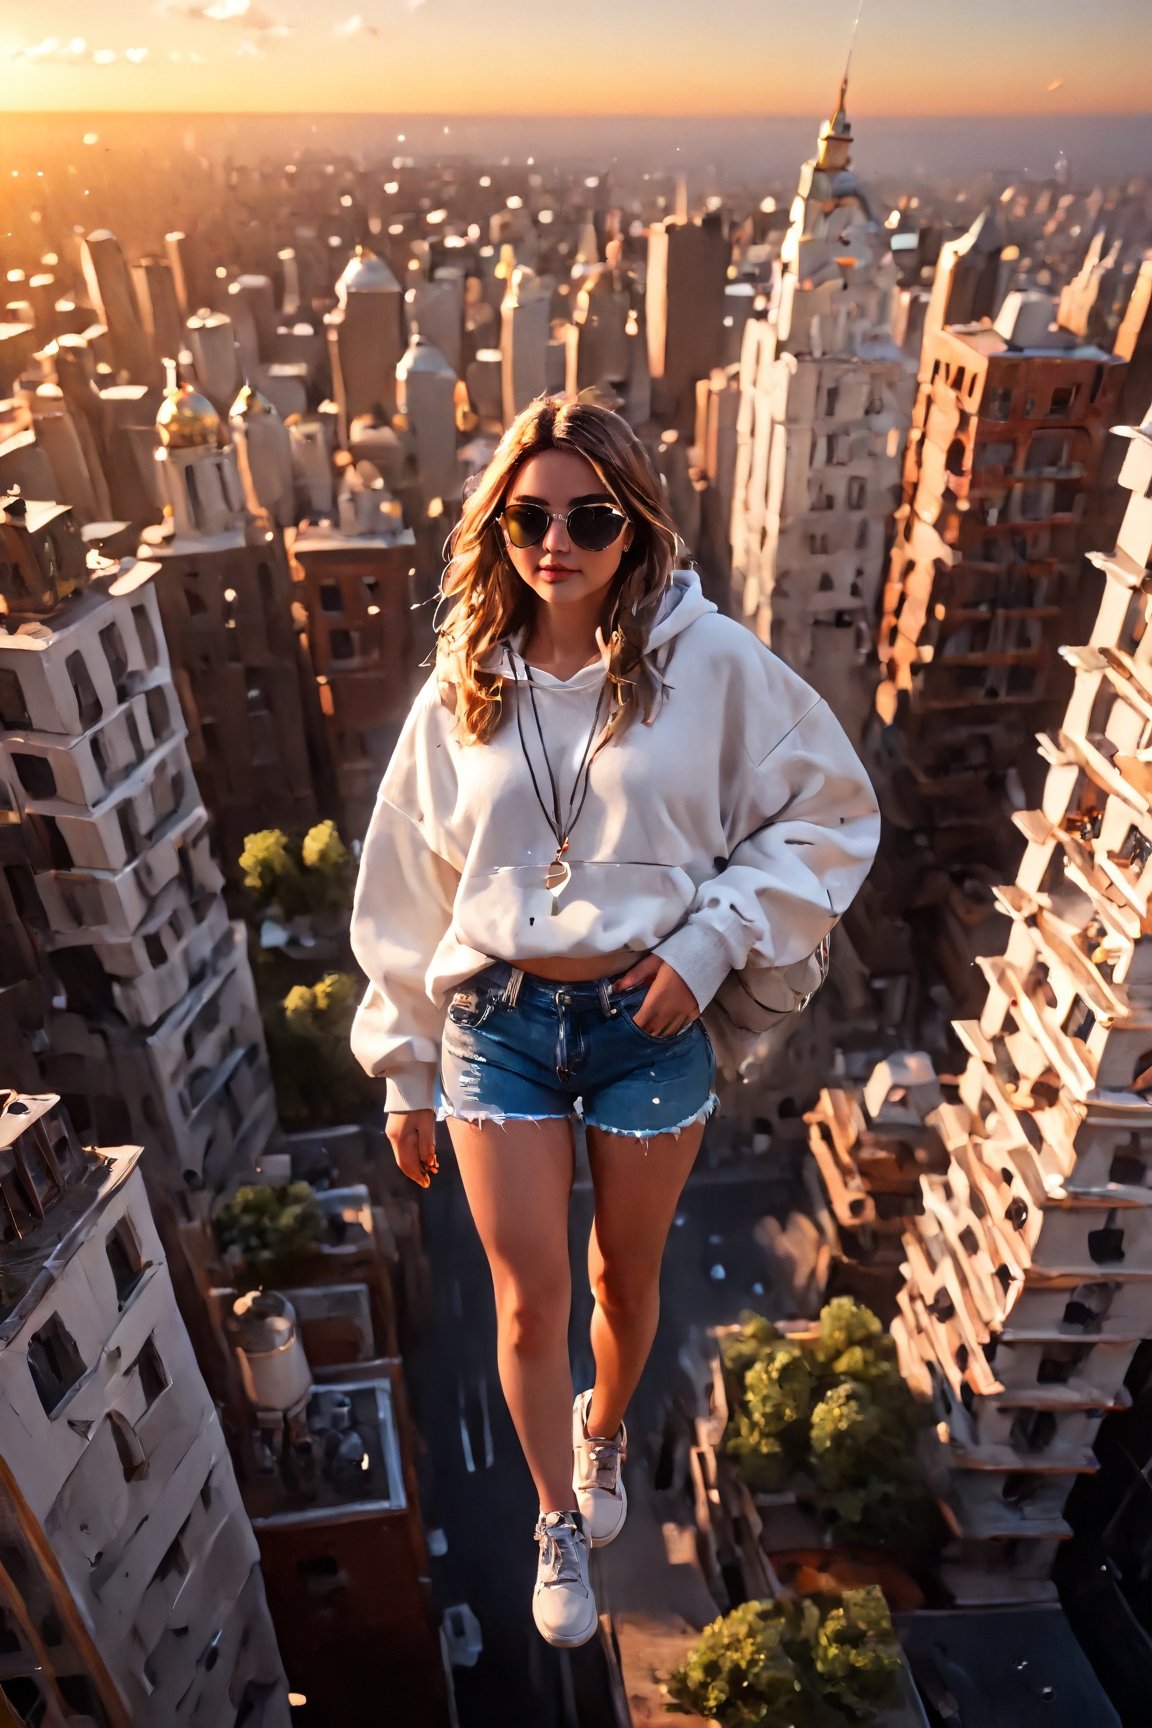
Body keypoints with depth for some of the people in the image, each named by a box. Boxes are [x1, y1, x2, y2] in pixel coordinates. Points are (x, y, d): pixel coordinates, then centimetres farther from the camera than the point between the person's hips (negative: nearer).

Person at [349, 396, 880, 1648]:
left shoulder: (711, 662, -9)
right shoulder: (464, 687, -2)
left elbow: (830, 815, -2)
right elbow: (409, 887, 3)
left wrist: (712, 940, -13)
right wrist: (406, 1075, 6)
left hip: (650, 1021, -1)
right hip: (497, 1024, 1)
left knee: (625, 1278, 20)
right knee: (531, 1302, 11)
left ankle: (604, 1429, 56)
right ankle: (558, 1521, 42)